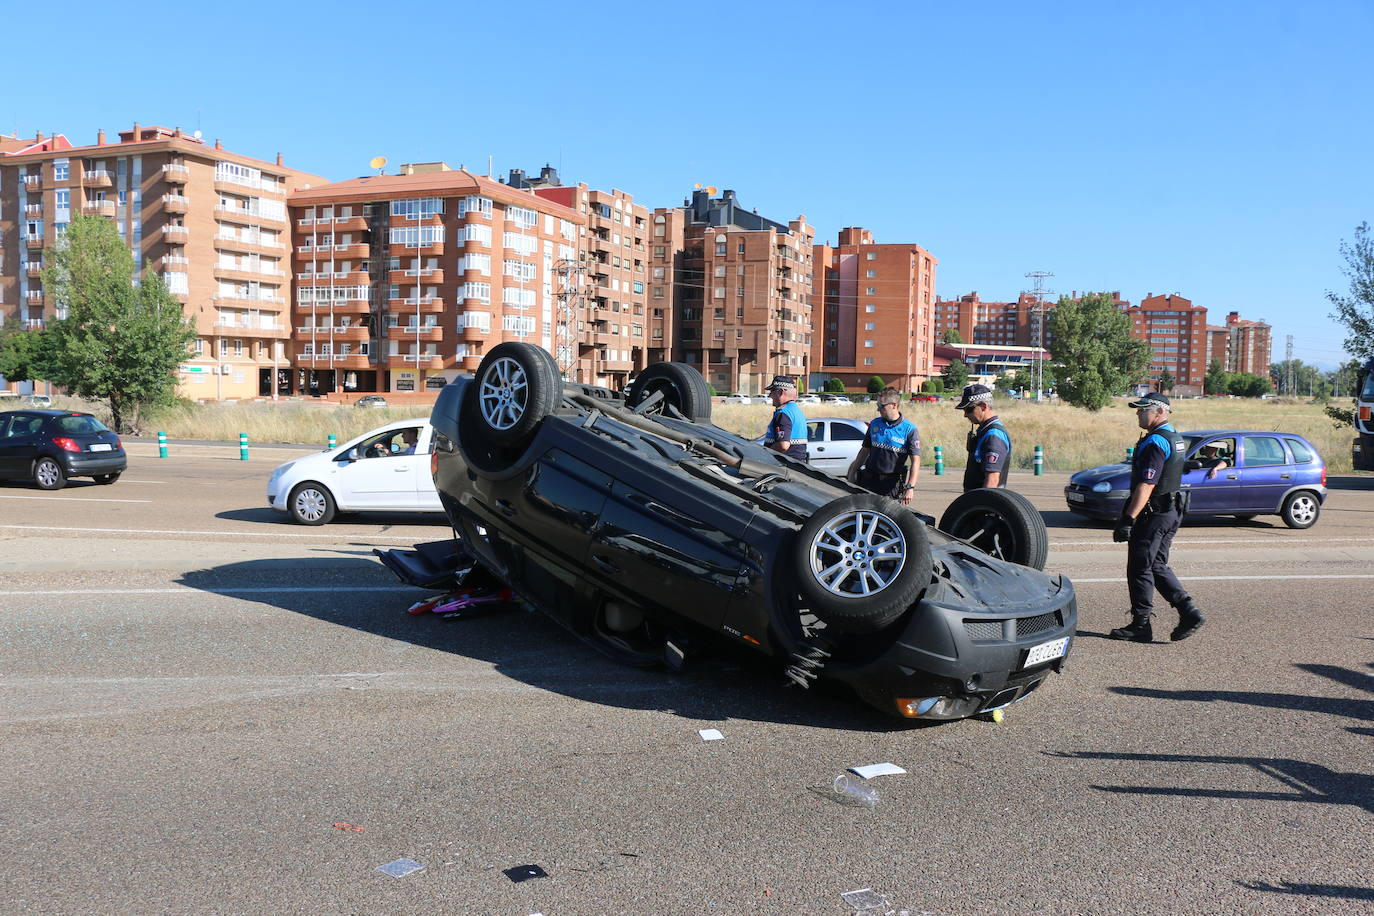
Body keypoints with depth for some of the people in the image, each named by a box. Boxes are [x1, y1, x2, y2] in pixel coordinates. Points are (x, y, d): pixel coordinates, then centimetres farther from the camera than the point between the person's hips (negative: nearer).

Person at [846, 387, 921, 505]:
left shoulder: (909, 429, -6)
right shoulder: (875, 424, 9)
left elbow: (916, 460, -10)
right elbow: (865, 450, 18)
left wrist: (910, 487, -20)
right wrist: (853, 473, 14)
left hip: (892, 483, -4)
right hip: (868, 480, 4)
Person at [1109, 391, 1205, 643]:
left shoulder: (1154, 442, -18)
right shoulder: (1175, 439, 15)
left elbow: (1146, 485, -24)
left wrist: (1128, 519, -25)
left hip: (1153, 515, -10)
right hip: (1172, 511, 10)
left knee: (1140, 568, -1)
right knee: (1157, 567, 16)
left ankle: (1141, 625, 6)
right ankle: (1189, 613, 9)